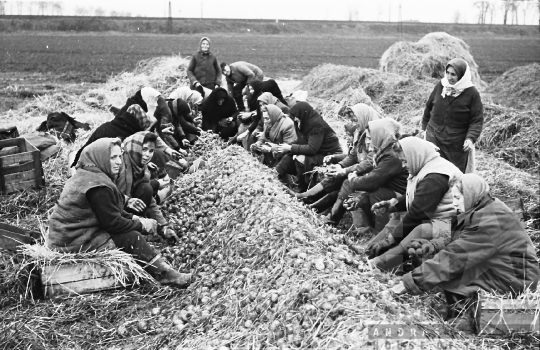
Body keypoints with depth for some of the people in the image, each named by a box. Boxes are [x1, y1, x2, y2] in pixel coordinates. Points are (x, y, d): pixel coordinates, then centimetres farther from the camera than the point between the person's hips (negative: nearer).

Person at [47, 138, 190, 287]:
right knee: (132, 238, -11)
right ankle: (164, 274, -3)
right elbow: (112, 223, -19)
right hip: (76, 244, -10)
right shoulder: (98, 186, -22)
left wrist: (135, 219, 4)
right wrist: (141, 225, -6)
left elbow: (111, 213, 15)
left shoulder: (85, 175, 12)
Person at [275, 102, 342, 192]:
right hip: (317, 152, 9)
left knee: (301, 159, -29)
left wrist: (291, 148, -23)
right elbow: (302, 142, 5)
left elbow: (312, 149, -29)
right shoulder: (306, 122, 2)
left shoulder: (317, 125, -24)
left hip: (329, 155, -9)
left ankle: (303, 191, -14)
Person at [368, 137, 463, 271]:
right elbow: (411, 199, 19)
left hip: (447, 226, -11)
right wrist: (390, 204, 1)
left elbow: (416, 214, -21)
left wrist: (389, 239, -16)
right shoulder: (428, 168, 10)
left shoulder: (434, 179, -20)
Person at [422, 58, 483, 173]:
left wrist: (471, 138, -22)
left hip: (457, 144, -2)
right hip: (434, 138, 2)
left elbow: (477, 120, -8)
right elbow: (429, 106, 15)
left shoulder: (472, 93, -9)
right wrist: (425, 126, 20)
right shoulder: (440, 86, 0)